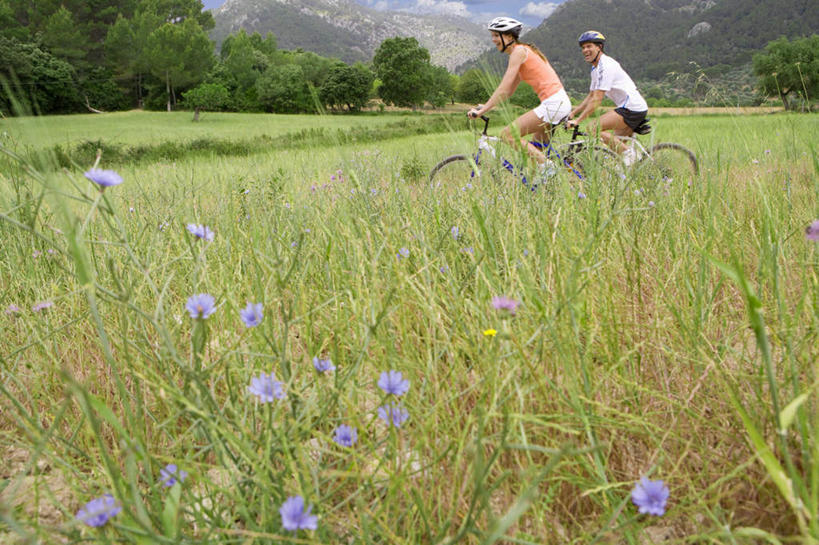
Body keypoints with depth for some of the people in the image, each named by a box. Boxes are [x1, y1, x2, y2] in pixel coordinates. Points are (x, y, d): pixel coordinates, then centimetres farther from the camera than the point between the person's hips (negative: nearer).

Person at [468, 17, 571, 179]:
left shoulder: (519, 51, -8)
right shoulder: (524, 51, 20)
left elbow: (504, 88, -15)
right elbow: (509, 90, 23)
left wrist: (482, 110, -14)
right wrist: (486, 105, 17)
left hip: (553, 103, -10)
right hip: (561, 102, 10)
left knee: (507, 134, -10)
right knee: (536, 148, 18)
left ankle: (546, 165, -10)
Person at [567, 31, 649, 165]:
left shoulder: (606, 66, -16)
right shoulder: (596, 68, 15)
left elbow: (597, 99, -21)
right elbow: (590, 97, 21)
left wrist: (577, 120, -23)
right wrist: (572, 114, 13)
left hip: (632, 107, -10)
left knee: (593, 128, -18)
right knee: (616, 145, 15)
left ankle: (627, 152, -14)